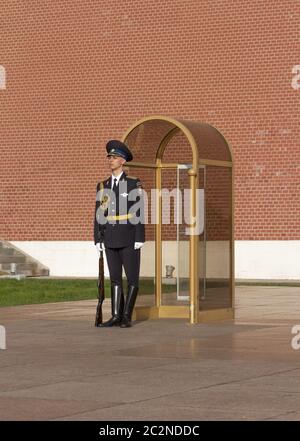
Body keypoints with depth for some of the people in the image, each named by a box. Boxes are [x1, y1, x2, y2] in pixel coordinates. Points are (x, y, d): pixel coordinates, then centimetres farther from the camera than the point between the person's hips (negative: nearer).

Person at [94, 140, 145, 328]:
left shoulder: (134, 184, -5)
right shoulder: (103, 185, 8)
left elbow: (139, 212, -8)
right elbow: (99, 213, 7)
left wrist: (139, 239, -13)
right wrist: (98, 239, 1)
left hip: (129, 239, -4)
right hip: (111, 240, 4)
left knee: (132, 279, -2)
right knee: (115, 278, 5)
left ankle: (127, 316, 5)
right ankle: (116, 316, 6)